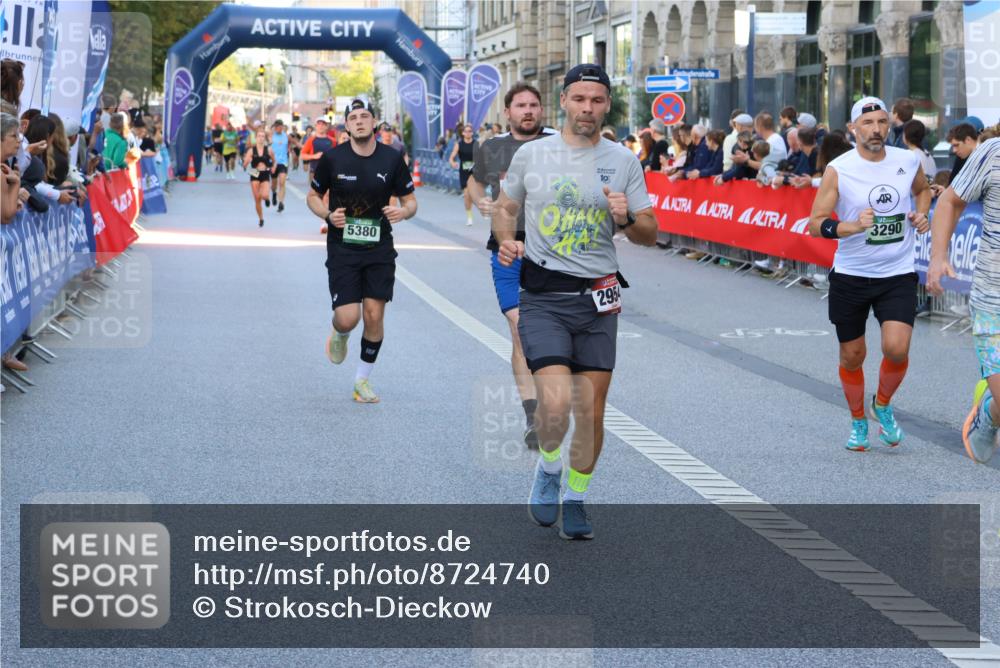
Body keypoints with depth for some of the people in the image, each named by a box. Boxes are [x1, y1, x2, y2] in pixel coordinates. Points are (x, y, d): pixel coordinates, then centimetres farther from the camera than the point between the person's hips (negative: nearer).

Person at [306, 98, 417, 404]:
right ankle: (339, 335, 28)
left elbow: (410, 200, 6)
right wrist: (328, 215, -14)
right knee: (348, 318, -12)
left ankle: (363, 379, 18)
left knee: (374, 316, -2)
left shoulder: (392, 158, -3)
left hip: (379, 249, 2)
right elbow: (313, 196, 7)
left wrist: (403, 211, -18)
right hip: (342, 249, -2)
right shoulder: (332, 158, -6)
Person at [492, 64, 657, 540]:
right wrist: (506, 239, -3)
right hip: (543, 296, -2)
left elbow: (650, 234, 7)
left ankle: (575, 500, 24)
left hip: (598, 301, 2)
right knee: (556, 402, -18)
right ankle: (548, 469, 14)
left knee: (591, 411, 3)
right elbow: (505, 206, 17)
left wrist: (626, 219, -15)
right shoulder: (531, 154, 3)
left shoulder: (623, 161, 5)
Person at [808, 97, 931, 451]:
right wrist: (852, 226, -28)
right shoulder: (838, 170, -10)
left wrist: (922, 214, 2)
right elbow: (816, 223, -11)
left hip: (898, 275, 1)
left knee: (896, 348, -15)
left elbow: (922, 189, 22)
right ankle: (858, 420, 33)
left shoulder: (909, 161, -1)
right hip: (850, 275, -1)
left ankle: (883, 404, 15)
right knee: (852, 356, 9)